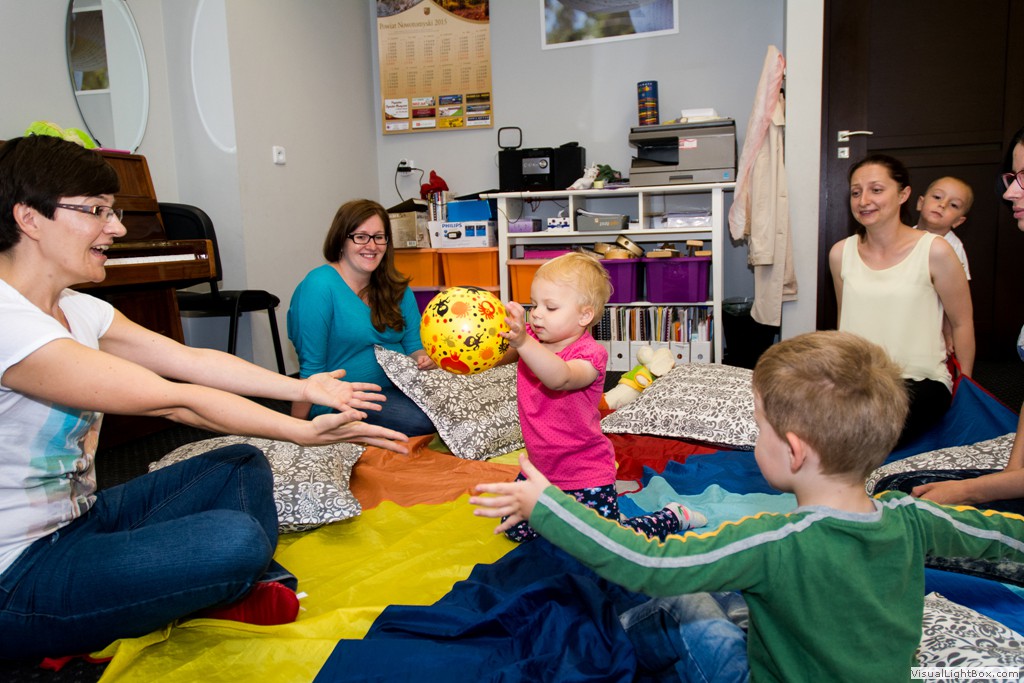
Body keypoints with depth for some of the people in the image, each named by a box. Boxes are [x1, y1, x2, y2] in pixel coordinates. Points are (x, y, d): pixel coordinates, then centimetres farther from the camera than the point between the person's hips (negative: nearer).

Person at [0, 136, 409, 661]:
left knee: (243, 467, 9)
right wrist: (305, 431, -24)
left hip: (78, 518, 10)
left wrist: (301, 387, -9)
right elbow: (173, 401, -27)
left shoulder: (77, 310, 5)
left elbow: (191, 359, -1)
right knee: (235, 539, -27)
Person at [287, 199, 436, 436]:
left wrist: (423, 359, -15)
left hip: (395, 389, 6)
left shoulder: (397, 288, 9)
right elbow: (311, 368, -13)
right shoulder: (319, 287, -12)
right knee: (421, 420, -29)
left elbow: (414, 345, 9)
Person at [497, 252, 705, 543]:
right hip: (540, 467, 7)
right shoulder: (532, 340, -2)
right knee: (516, 531, 14)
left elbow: (560, 378, -45)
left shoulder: (589, 354, -23)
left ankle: (675, 516, 22)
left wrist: (523, 342, -60)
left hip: (586, 476, -6)